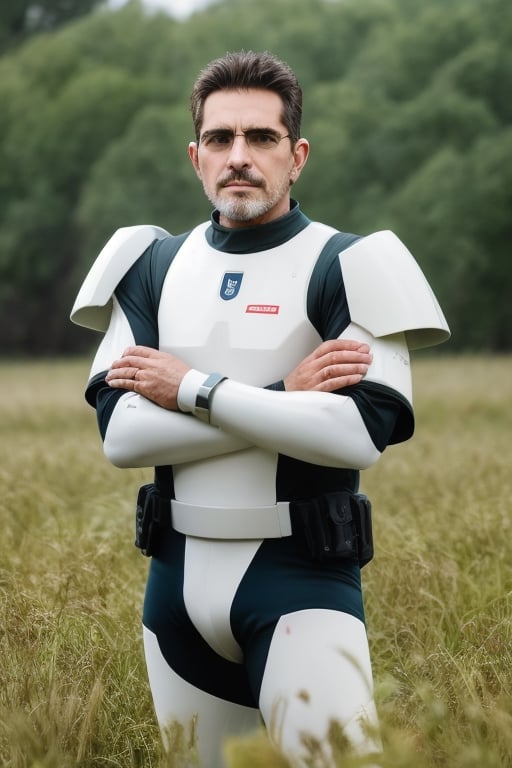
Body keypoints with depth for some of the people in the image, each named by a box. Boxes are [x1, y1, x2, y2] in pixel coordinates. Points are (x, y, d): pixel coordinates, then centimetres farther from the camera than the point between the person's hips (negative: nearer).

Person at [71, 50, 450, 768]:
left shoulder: (345, 268, -3)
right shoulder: (153, 268, 8)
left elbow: (362, 433, -18)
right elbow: (120, 434, -5)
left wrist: (193, 390, -14)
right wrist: (282, 398, -13)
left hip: (302, 579, -4)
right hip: (180, 575, 4)